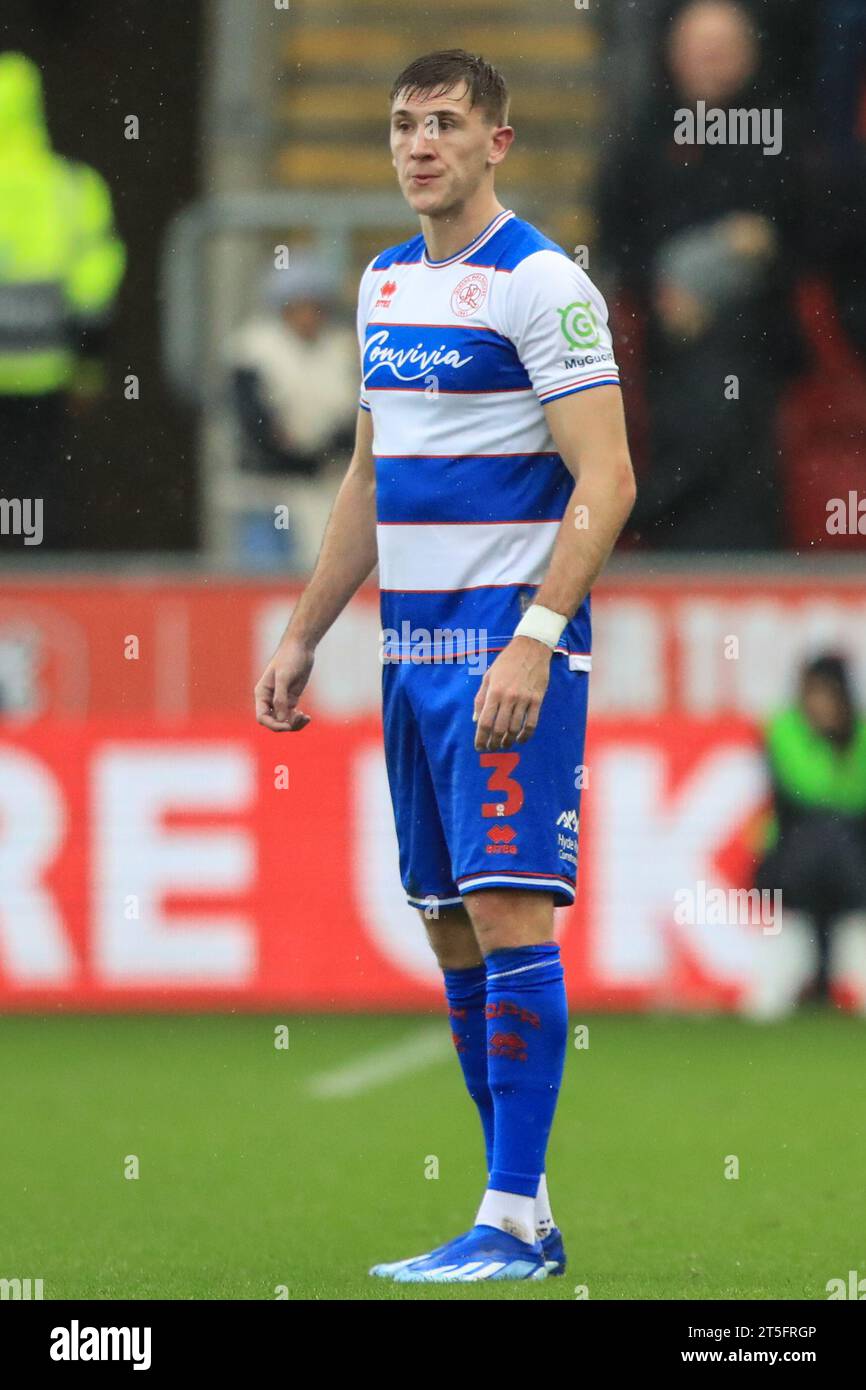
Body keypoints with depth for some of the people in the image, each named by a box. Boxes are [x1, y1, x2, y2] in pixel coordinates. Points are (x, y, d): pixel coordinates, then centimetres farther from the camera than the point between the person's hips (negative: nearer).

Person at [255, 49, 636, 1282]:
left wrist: (533, 639, -23)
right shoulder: (386, 282, 15)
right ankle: (525, 1216, 12)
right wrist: (302, 639, 21)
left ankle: (509, 1223, -12)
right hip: (411, 645, 8)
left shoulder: (541, 284, -9)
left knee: (508, 912, -12)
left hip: (508, 642, -8)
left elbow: (606, 480, -15)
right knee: (452, 925, 7)